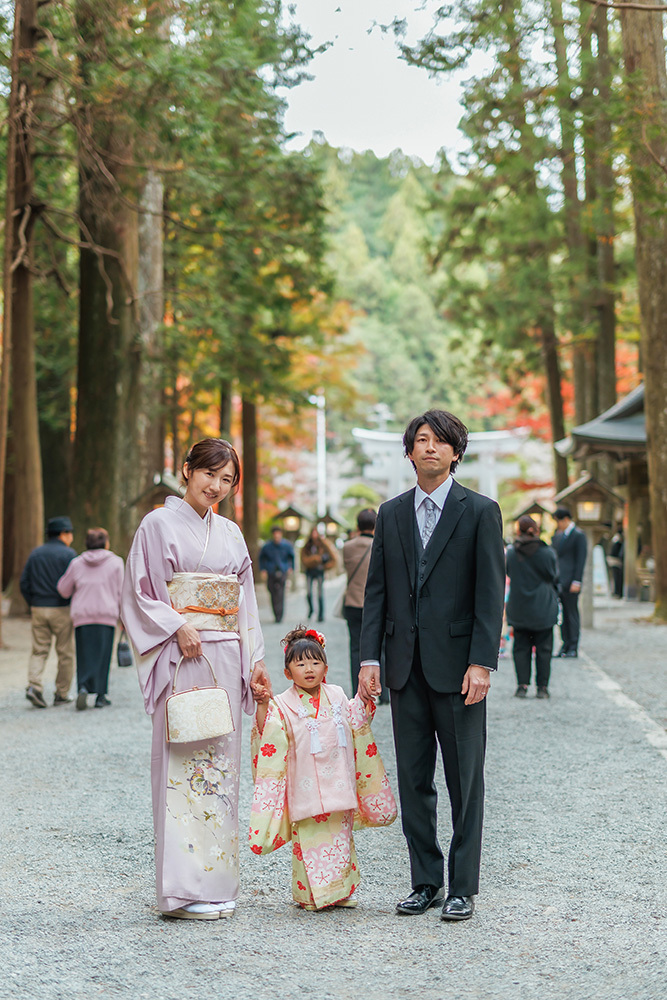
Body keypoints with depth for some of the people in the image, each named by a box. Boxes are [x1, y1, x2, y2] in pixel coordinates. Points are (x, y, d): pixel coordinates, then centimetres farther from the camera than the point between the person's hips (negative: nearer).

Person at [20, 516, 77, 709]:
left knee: (39, 651, 7)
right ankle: (62, 694, 10)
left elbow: (24, 583, 8)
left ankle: (34, 686, -14)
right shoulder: (68, 554, -7)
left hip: (38, 610, 4)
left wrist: (32, 605, 16)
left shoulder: (35, 553, 9)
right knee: (65, 653, 7)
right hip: (61, 609, -4)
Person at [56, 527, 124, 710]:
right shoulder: (115, 562, 2)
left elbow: (63, 590, 11)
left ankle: (83, 687, -16)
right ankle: (100, 696, 5)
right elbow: (120, 592, 0)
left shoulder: (76, 563, 7)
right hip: (106, 615, -1)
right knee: (102, 655, 5)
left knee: (84, 656, 6)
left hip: (81, 616, 1)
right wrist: (122, 613, 8)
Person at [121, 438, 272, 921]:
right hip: (182, 660, -6)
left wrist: (256, 660, 10)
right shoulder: (159, 525, 0)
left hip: (226, 661, 6)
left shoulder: (231, 533, 16)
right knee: (184, 764, -8)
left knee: (221, 765, 7)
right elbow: (139, 595, -4)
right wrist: (176, 626, -17)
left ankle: (217, 880, 13)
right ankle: (184, 888, -6)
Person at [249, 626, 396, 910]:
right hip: (305, 788, -4)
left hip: (338, 785, 4)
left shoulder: (337, 697, 10)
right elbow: (268, 737, -13)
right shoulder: (284, 704, -3)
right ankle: (309, 895, 9)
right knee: (309, 839, -3)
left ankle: (340, 891, 21)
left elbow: (354, 724, 26)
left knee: (340, 837, 9)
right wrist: (263, 705, -25)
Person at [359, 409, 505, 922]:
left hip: (457, 664, -4)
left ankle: (463, 888, 10)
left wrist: (481, 663, -13)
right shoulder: (391, 513, 11)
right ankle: (426, 881, 18)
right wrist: (370, 658, 3)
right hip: (407, 665, 4)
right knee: (413, 779, 8)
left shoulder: (480, 511, -1)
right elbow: (377, 589, 11)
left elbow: (491, 592, -6)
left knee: (465, 779, 2)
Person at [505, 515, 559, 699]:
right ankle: (542, 686, 7)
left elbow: (509, 574, 6)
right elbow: (554, 578, 0)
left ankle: (522, 685, 6)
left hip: (518, 608, 1)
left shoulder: (511, 553, -7)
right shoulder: (547, 553, -11)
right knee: (543, 648, 8)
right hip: (543, 609, -1)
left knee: (521, 647, 10)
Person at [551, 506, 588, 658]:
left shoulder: (578, 535, -6)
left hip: (570, 582, -7)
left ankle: (573, 648, 1)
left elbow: (581, 560, -10)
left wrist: (576, 582, -15)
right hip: (557, 581, 7)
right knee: (562, 615, 8)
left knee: (572, 614, -3)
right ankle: (565, 644, 13)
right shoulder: (557, 534, 16)